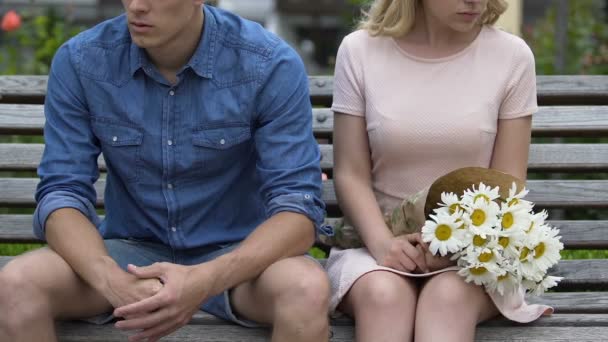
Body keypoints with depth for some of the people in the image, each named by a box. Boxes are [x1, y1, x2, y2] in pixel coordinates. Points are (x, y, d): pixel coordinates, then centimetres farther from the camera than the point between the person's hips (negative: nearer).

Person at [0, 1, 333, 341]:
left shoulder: (272, 65, -16)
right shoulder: (79, 62, -10)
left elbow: (299, 207, -18)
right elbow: (62, 193, -9)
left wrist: (206, 281, -36)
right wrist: (113, 281, -31)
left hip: (237, 253, -1)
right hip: (132, 251, 2)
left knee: (308, 291, -34)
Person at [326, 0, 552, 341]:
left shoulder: (512, 56, 0)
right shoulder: (360, 51, 0)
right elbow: (351, 175, 0)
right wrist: (382, 242, -19)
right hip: (382, 239, 0)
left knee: (448, 294, -34)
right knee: (382, 292, -34)